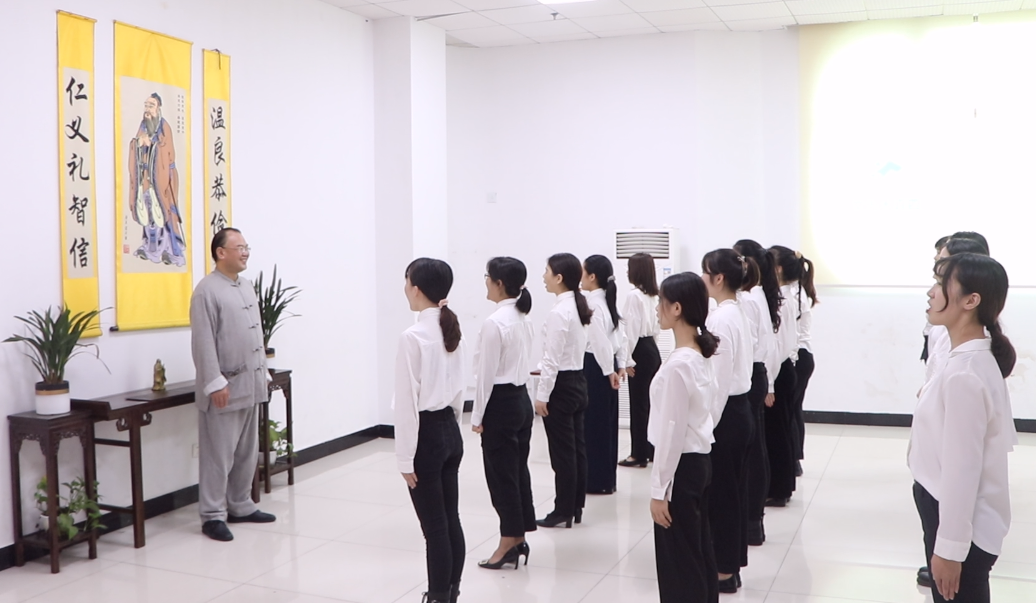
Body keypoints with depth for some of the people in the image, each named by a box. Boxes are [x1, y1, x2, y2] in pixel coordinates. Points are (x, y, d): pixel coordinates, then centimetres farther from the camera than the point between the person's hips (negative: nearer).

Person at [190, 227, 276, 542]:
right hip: (224, 387, -8)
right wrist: (215, 383, -19)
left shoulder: (247, 286, 13)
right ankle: (213, 516, 9)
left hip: (250, 385, 8)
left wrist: (263, 372, 16)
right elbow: (203, 343, -16)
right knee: (218, 455, -1)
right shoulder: (207, 290, -12)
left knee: (247, 452, 15)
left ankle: (240, 506, 27)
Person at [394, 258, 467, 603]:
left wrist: (405, 457, -12)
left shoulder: (413, 336, -19)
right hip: (450, 430, 8)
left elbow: (408, 402, -17)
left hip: (426, 434, -8)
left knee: (434, 526, 2)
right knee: (451, 520, 14)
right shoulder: (452, 330, 5)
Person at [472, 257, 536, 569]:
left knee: (501, 474, 2)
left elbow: (486, 373, -17)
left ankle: (509, 543, 11)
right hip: (522, 399, 9)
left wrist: (478, 415, -9)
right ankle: (519, 538, 22)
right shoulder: (524, 319, 8)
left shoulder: (494, 322, -19)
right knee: (518, 470, 14)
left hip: (501, 403, -9)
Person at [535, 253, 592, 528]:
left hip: (561, 385, -9)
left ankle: (563, 512, 10)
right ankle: (575, 507, 22)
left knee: (562, 452, 0)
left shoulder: (559, 311, -20)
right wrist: (539, 368, 12)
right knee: (576, 448, 13)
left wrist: (542, 394, -14)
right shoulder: (578, 306, 8)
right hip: (577, 381, 9)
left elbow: (553, 359, -20)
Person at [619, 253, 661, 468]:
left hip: (641, 352, -9)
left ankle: (639, 454, 5)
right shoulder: (654, 295, 10)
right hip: (653, 349, 9)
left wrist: (628, 360, -12)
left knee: (638, 404, -2)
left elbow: (631, 329, -16)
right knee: (649, 402, 14)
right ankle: (651, 450, 21)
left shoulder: (634, 295, -15)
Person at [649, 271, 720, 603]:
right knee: (699, 553, 18)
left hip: (682, 467, -9)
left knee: (678, 562, 3)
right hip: (700, 461, 9)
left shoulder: (677, 364, -22)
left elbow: (671, 432, -21)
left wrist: (659, 490, -15)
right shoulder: (701, 356, 6)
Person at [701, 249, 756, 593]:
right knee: (731, 490, 16)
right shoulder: (735, 313, 9)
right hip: (739, 411, 10)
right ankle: (731, 566, 27)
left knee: (719, 492, 3)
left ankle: (724, 572, 15)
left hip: (726, 414, -10)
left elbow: (718, 380, -21)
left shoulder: (720, 319, -20)